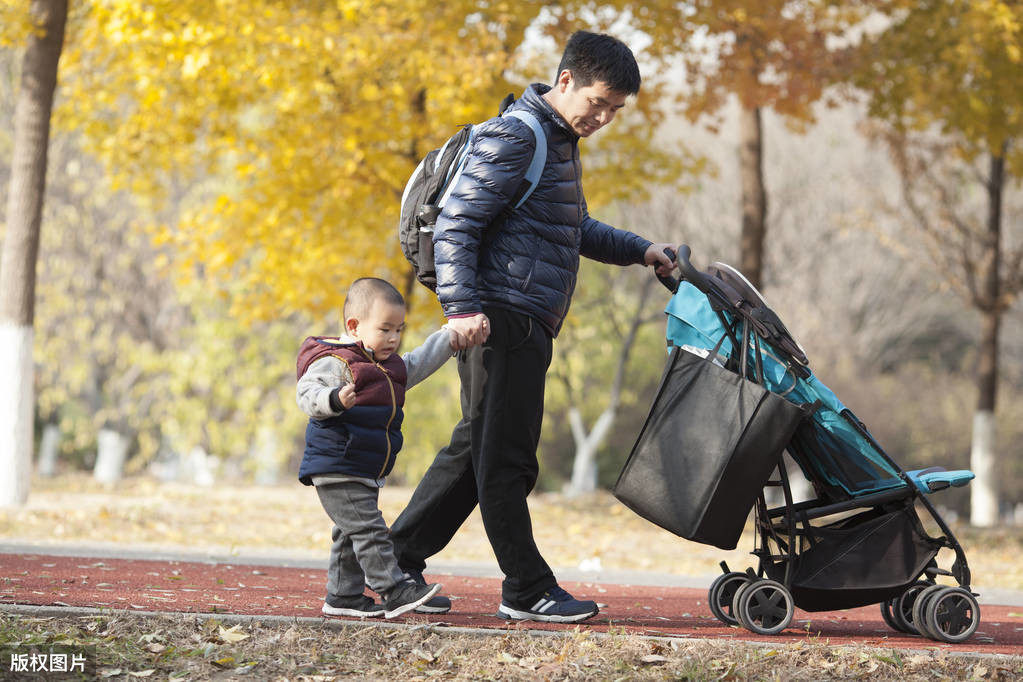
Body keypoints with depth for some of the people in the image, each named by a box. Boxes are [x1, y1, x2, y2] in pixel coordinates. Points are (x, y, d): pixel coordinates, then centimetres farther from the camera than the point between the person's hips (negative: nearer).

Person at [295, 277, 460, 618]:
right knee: (368, 529, -13)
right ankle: (397, 591, -16)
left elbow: (418, 363, 31)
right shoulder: (334, 362, -15)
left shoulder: (390, 367, 16)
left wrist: (451, 337, 27)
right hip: (337, 471, -10)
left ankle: (343, 596, 20)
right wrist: (334, 400, -45)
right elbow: (307, 394, -26)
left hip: (366, 472, 10)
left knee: (351, 536, 14)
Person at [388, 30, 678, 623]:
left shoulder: (562, 141, 21)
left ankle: (397, 558, 19)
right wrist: (462, 306, -25)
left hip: (528, 327, 10)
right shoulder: (515, 137, -11)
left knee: (477, 449, 13)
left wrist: (641, 251, 24)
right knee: (507, 457, -6)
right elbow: (455, 225, -16)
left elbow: (576, 230, 35)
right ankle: (528, 590, -4)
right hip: (502, 319, -10)